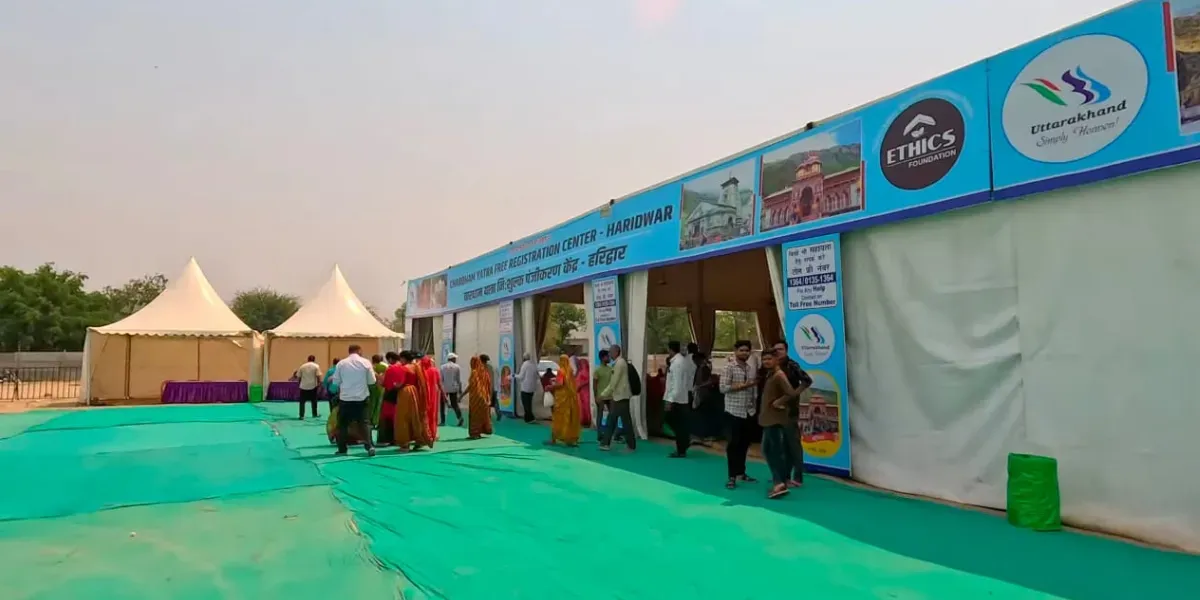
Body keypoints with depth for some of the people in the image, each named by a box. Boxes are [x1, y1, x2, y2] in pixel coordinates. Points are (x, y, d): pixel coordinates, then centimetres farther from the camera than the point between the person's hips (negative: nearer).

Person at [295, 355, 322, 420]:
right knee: (314, 401, 13)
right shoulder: (316, 366, -2)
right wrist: (319, 383, 0)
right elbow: (318, 376, -9)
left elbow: (298, 376, 7)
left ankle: (301, 416, 4)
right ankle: (314, 414, 20)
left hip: (303, 386, 1)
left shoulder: (302, 366, 5)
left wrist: (299, 383, 20)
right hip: (313, 386, -1)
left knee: (302, 402, 7)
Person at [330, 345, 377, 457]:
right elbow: (372, 381, -1)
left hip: (345, 398, 0)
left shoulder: (341, 363, -3)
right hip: (361, 398, 0)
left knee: (343, 424, 12)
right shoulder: (366, 362, -4)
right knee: (363, 423, 4)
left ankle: (342, 448, 14)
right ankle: (369, 446, -9)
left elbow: (335, 381, 2)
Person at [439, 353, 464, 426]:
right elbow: (459, 379, 0)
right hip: (454, 388, 1)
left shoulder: (443, 367, -2)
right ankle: (460, 417, -15)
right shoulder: (457, 367, 0)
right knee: (454, 403, 8)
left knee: (442, 404, 10)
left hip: (444, 388, -1)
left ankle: (442, 421, 8)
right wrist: (460, 389, 7)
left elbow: (441, 379, -3)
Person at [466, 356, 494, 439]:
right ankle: (480, 432, 20)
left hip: (475, 397, -6)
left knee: (475, 415, -1)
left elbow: (470, 386, -18)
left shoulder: (474, 372, -12)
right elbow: (489, 386, 8)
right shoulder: (484, 372, 7)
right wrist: (489, 397, 14)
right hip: (484, 397, 7)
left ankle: (475, 433, -2)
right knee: (482, 414, 13)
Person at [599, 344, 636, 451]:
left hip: (621, 397, -10)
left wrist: (603, 394, -13)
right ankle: (606, 443, 17)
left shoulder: (620, 363, -15)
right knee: (611, 420, 12)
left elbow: (614, 383, -19)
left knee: (626, 421, -2)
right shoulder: (617, 363, 15)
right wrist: (606, 394, 16)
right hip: (618, 396, 10)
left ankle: (631, 445, 6)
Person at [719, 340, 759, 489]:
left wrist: (755, 406, 3)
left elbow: (754, 389, 12)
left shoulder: (752, 369, 10)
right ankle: (732, 476, 4)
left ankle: (741, 472, 25)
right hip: (734, 411, -5)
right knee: (734, 443, -2)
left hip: (749, 412, 6)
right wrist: (743, 385, -15)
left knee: (745, 443, 12)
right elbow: (723, 388, -15)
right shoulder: (729, 367, -7)